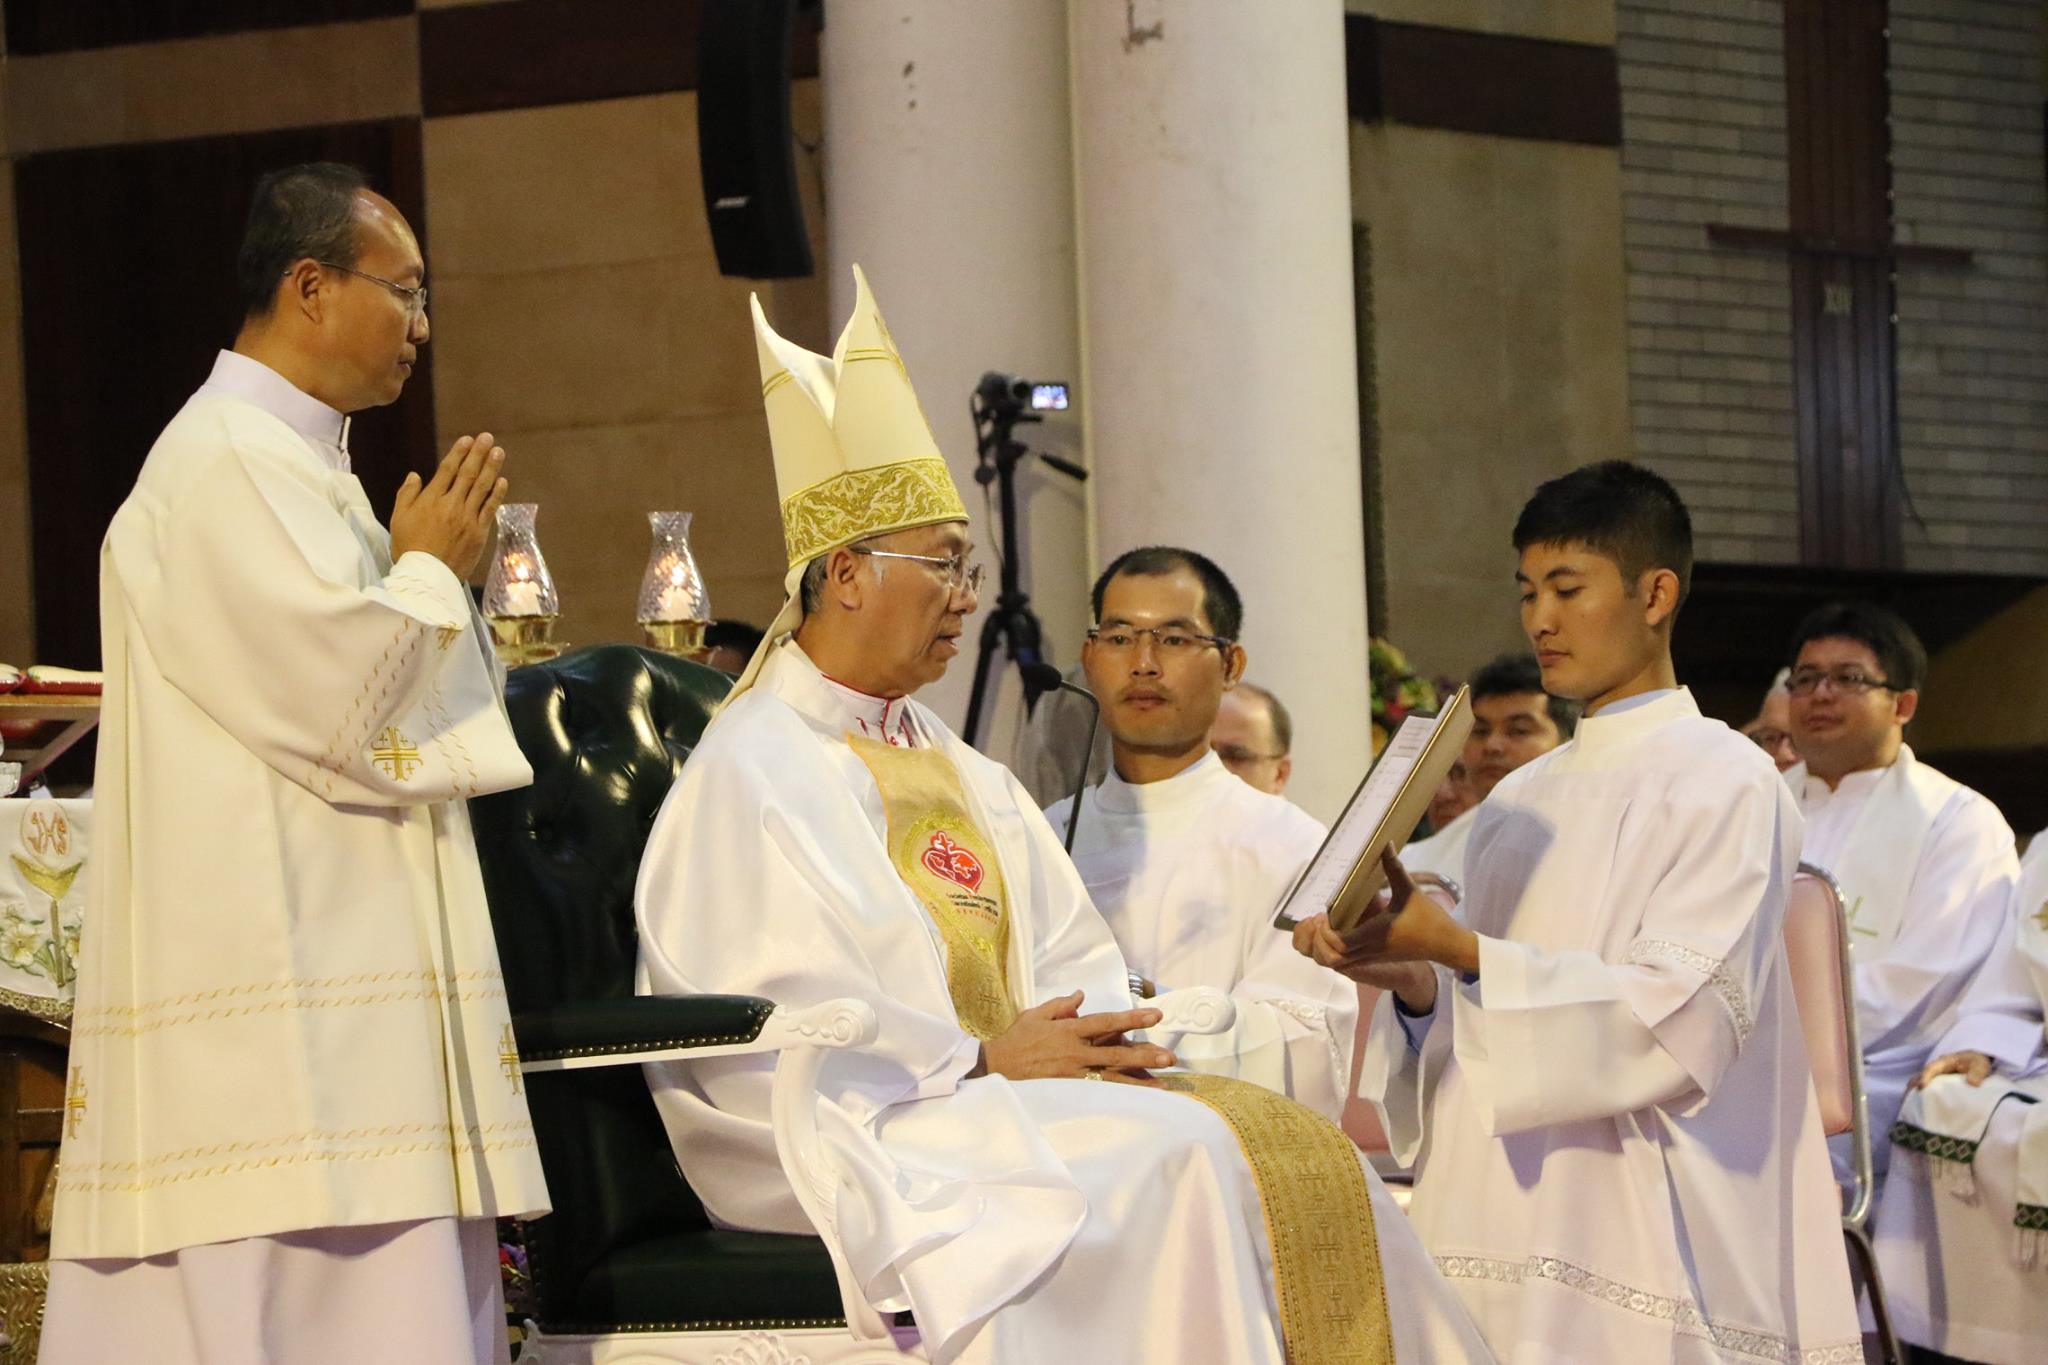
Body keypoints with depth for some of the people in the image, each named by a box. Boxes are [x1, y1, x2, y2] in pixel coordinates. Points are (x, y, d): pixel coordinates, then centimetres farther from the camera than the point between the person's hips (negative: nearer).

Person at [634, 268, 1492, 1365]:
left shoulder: (961, 775, 22)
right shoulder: (752, 770, -4)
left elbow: (1068, 962, 16)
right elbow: (779, 1022, -15)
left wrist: (1092, 1040, -7)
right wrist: (985, 1058, -16)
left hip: (991, 1096, 8)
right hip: (860, 1135, -8)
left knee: (1298, 1150, -12)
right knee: (1165, 1157, -28)